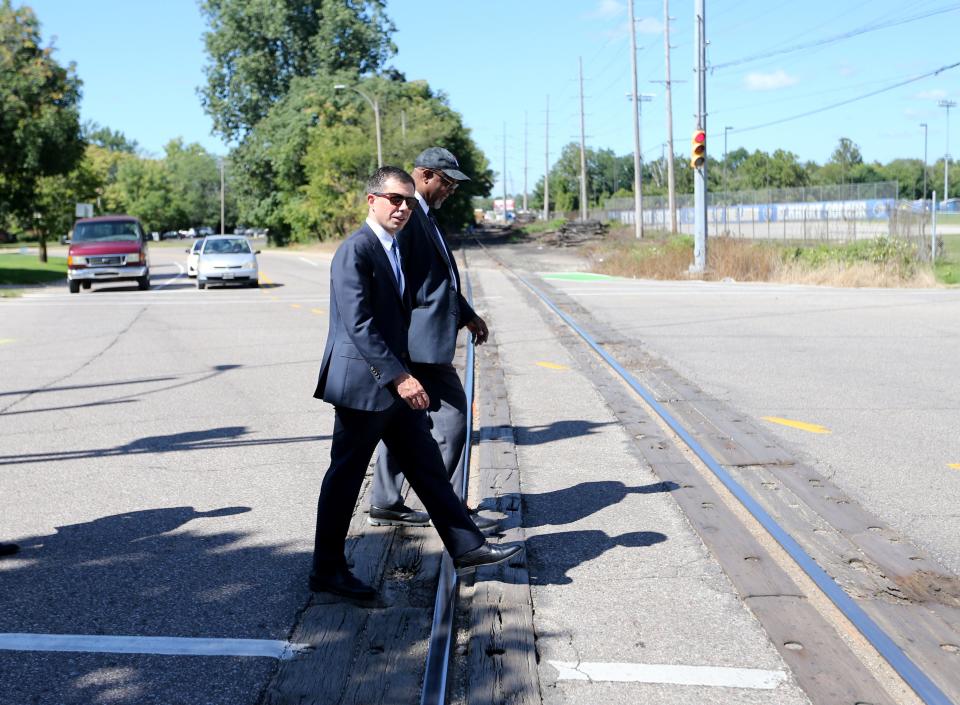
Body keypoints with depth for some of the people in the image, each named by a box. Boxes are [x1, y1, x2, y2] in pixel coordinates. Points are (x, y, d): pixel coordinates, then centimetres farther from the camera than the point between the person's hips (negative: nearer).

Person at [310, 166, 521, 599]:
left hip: (392, 383, 10)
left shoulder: (394, 249, 14)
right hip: (363, 384, -9)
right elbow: (358, 324, -24)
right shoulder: (356, 250, -16)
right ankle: (327, 572, 14)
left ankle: (467, 548, 20)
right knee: (345, 478, 2)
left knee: (427, 466, 12)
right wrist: (399, 376, -27)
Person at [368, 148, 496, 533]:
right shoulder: (405, 214, -14)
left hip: (424, 337, 11)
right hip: (419, 338, -11)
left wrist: (467, 314, 25)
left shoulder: (425, 214, 18)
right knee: (450, 417, -6)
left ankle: (385, 504, 21)